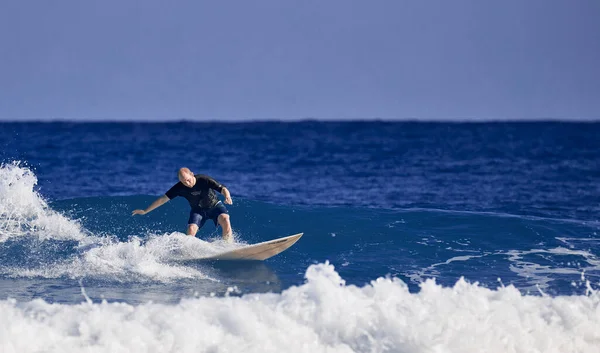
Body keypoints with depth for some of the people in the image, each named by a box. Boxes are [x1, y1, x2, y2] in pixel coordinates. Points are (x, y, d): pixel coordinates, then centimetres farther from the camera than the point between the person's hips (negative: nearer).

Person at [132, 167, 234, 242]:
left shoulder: (204, 180, -27)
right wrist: (145, 211, -16)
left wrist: (227, 197, -52)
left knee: (225, 220, -30)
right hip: (198, 210, 2)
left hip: (214, 205, -2)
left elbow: (222, 189, -29)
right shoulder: (179, 188, -21)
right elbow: (163, 199, -16)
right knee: (191, 230, -23)